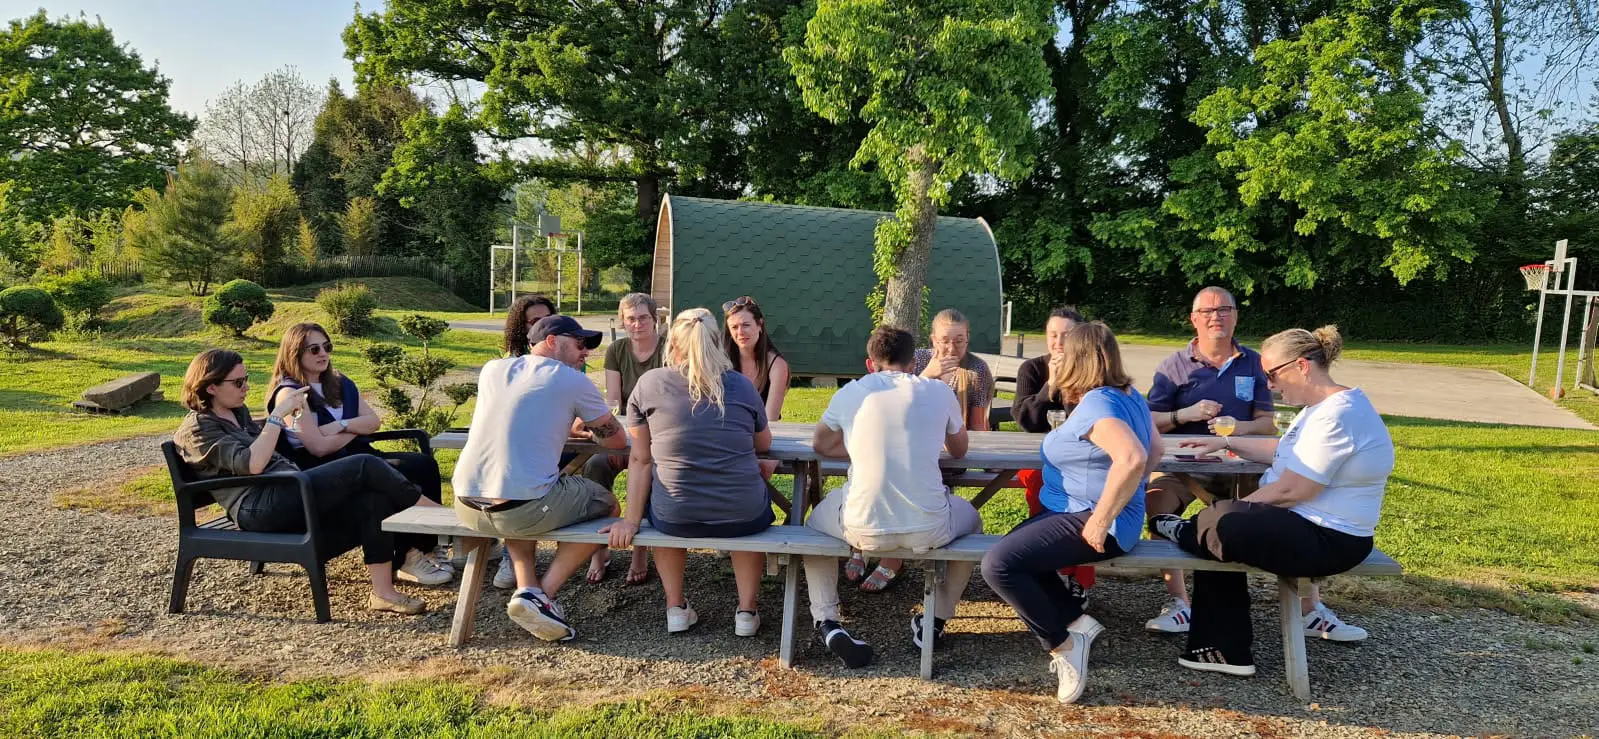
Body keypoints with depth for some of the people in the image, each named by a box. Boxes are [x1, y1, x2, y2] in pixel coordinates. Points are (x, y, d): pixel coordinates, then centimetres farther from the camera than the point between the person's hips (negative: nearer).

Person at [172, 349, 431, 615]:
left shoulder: (239, 413, 24)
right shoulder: (196, 429, -1)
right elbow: (251, 464, -17)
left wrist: (289, 413, 24)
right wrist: (278, 414, -15)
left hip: (292, 498, 9)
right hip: (260, 508, -9)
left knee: (375, 500, -17)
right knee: (365, 466, -20)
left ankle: (383, 592, -21)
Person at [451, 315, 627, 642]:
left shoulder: (492, 369, 16)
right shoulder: (573, 381, 1)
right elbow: (616, 440, 12)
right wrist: (588, 429, 33)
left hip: (467, 505, 6)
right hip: (524, 510, -6)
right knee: (606, 503, 20)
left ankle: (526, 588, 16)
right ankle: (543, 595, 6)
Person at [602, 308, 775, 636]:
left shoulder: (649, 384, -2)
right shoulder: (741, 385, 1)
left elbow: (640, 459, 0)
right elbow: (764, 444, 14)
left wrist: (631, 520, 5)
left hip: (675, 519, 0)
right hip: (743, 517, 0)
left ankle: (676, 607, 29)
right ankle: (747, 610, 27)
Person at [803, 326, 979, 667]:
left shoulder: (849, 393, 7)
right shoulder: (940, 392, 7)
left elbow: (821, 444, 24)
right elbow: (959, 450, 24)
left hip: (862, 529, 0)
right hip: (929, 530, 0)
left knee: (816, 520, 34)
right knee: (970, 518, 35)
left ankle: (826, 622, 19)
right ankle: (935, 622, 32)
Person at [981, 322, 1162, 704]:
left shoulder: (1096, 404, -21)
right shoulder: (1130, 396, 10)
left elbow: (1132, 459, -37)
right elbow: (1154, 450, 22)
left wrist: (1102, 518, -29)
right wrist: (1124, 495, 22)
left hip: (1088, 521, -11)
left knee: (998, 565, -22)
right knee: (1012, 549, 19)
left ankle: (1062, 644, -6)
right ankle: (1076, 621, 11)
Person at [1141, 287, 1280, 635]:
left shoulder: (1253, 364, 10)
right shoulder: (1174, 365, 5)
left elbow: (1268, 424, 5)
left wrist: (1241, 427, -17)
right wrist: (1185, 414, -19)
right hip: (1180, 463, -2)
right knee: (1157, 502, -32)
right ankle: (1177, 601, -27)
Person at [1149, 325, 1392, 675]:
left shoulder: (1336, 417, -25)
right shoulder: (1326, 407, 9)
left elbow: (1289, 491, -24)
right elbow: (1284, 451, 22)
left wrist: (1235, 510, -10)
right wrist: (1227, 443, 15)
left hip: (1326, 539, -11)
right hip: (1312, 526, 11)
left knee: (1214, 528, -18)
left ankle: (1184, 532, 18)